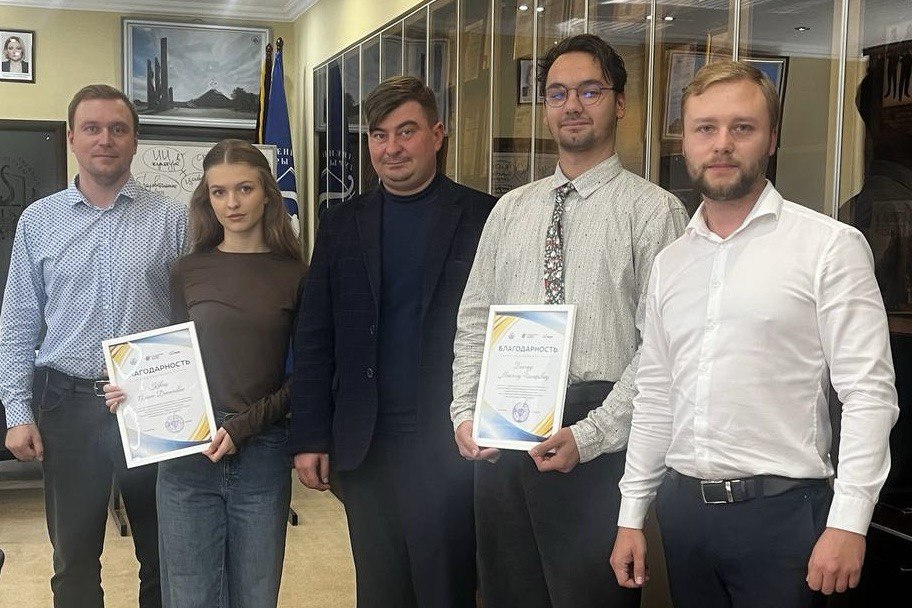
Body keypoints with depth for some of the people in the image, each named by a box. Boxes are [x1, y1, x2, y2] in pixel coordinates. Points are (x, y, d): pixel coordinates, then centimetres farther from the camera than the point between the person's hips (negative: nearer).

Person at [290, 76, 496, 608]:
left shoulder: (484, 218, -2)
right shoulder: (342, 224, 8)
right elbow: (314, 340, 7)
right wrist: (310, 438, 1)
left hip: (449, 444, -3)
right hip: (364, 445, 3)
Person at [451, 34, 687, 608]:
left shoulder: (654, 210, -4)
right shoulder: (511, 209, 12)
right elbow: (474, 321, 13)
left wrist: (589, 436, -16)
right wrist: (465, 413, 0)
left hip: (599, 443, -5)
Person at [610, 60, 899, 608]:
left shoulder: (830, 247, -6)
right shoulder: (670, 262, 10)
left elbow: (870, 393, -10)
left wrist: (848, 523, -16)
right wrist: (632, 516, 11)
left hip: (780, 508, -5)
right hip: (683, 505, 5)